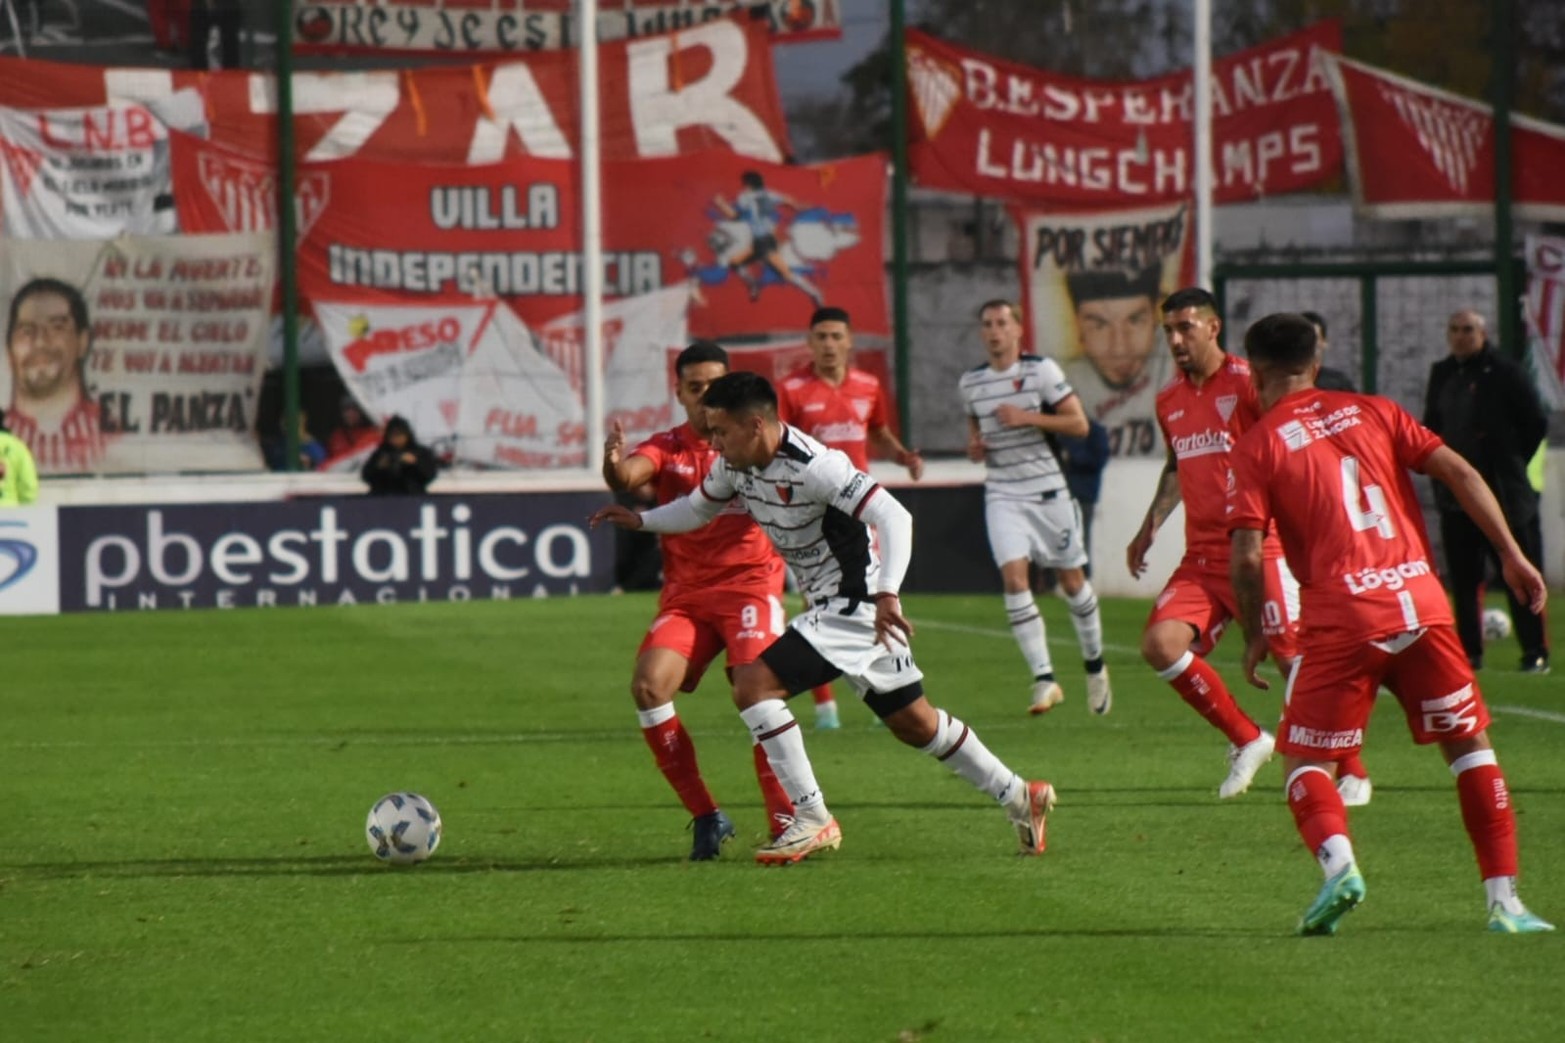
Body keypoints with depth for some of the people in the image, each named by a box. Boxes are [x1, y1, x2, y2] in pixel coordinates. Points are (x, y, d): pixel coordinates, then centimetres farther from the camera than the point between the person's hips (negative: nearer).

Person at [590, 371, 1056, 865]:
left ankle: (813, 821, -12)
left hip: (857, 604, -9)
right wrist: (640, 520, 11)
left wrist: (887, 593, -40)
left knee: (753, 684, -17)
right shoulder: (736, 464, 2)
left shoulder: (812, 466, -25)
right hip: (828, 605, 9)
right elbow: (700, 508, 24)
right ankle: (1020, 796, 29)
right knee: (914, 723, 17)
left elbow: (894, 517, -29)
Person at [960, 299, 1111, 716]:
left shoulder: (1041, 370, -6)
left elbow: (1079, 424, -8)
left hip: (1048, 491, -2)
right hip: (1002, 495, 2)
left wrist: (1028, 417, -19)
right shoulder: (971, 383, 7)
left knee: (1072, 580, 8)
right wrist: (974, 447, 1)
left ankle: (1095, 666, 30)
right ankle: (1044, 680, -16)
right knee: (1014, 578, -16)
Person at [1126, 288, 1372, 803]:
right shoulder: (1169, 400, 13)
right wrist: (1151, 526, 22)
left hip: (1259, 551, -6)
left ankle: (1353, 772, 13)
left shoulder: (1247, 383, -8)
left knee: (1297, 662, -6)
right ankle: (1246, 740, 4)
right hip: (1201, 557, 6)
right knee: (1160, 643, -13)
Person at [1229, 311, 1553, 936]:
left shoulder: (1256, 447, 4)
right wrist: (1512, 556, 8)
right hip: (1421, 602, 3)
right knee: (1470, 744, 14)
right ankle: (1504, 900, 6)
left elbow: (1247, 556, -5)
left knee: (1303, 761, 8)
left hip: (1342, 620, -3)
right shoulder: (1372, 411, 13)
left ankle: (1338, 863, -21)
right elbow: (1459, 473, 5)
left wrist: (1255, 637, 8)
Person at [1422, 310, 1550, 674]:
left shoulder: (1505, 373, -7)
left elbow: (1536, 423, -5)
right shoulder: (1441, 375, 10)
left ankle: (1536, 653, 0)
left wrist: (1513, 463, -4)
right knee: (1464, 577, 6)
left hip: (1504, 494, -6)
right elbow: (1431, 424, 20)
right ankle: (1470, 652, 12)